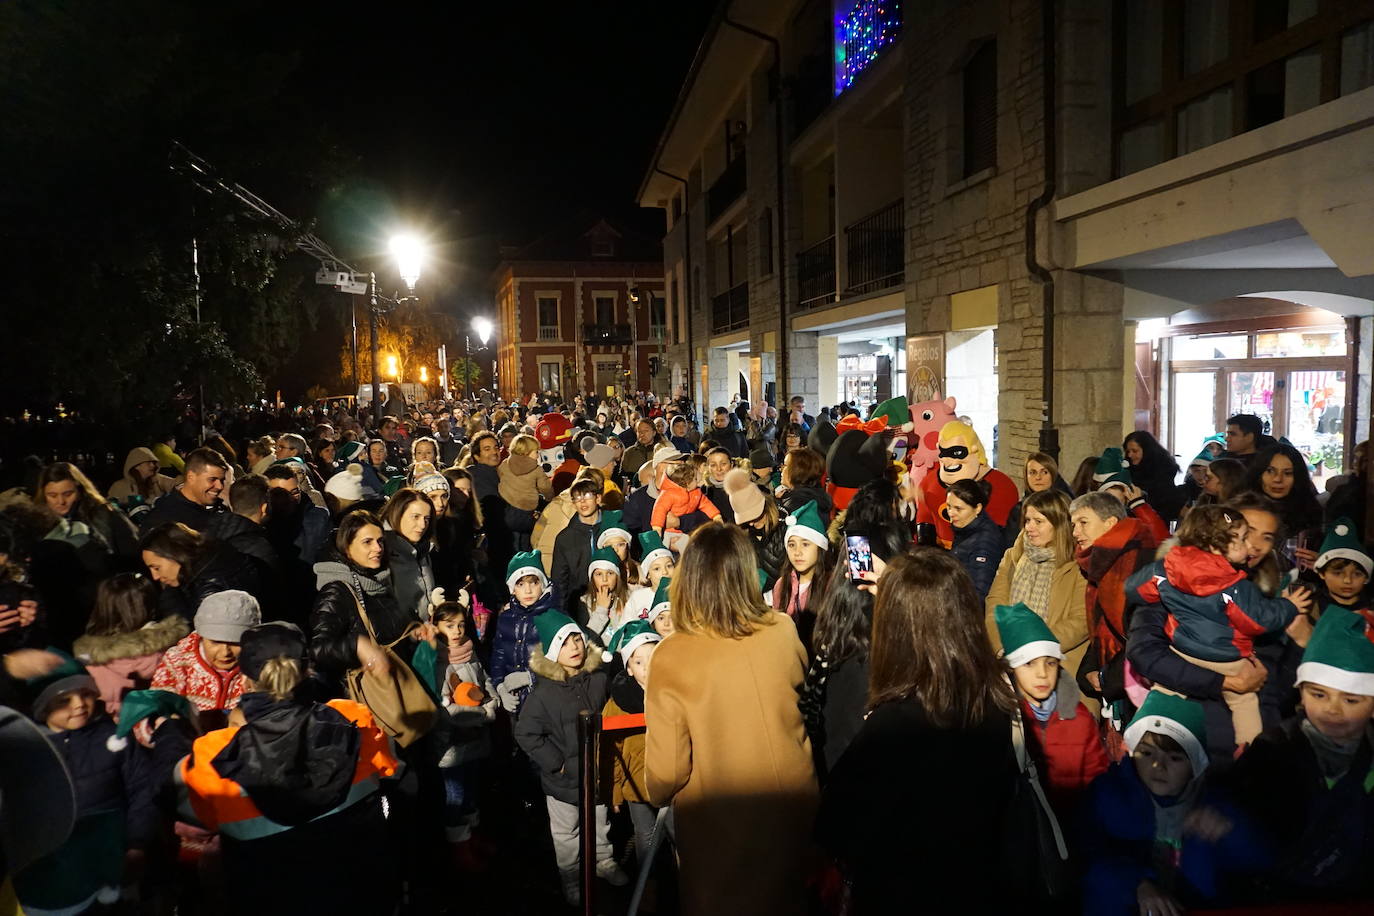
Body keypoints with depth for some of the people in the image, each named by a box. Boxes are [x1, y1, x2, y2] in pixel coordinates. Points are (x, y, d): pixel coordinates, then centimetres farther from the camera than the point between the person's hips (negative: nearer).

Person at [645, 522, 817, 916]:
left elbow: (665, 771, -18)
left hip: (718, 824, -3)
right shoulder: (783, 632, -14)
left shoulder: (672, 657, -24)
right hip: (790, 808, 3)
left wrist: (658, 794, 3)